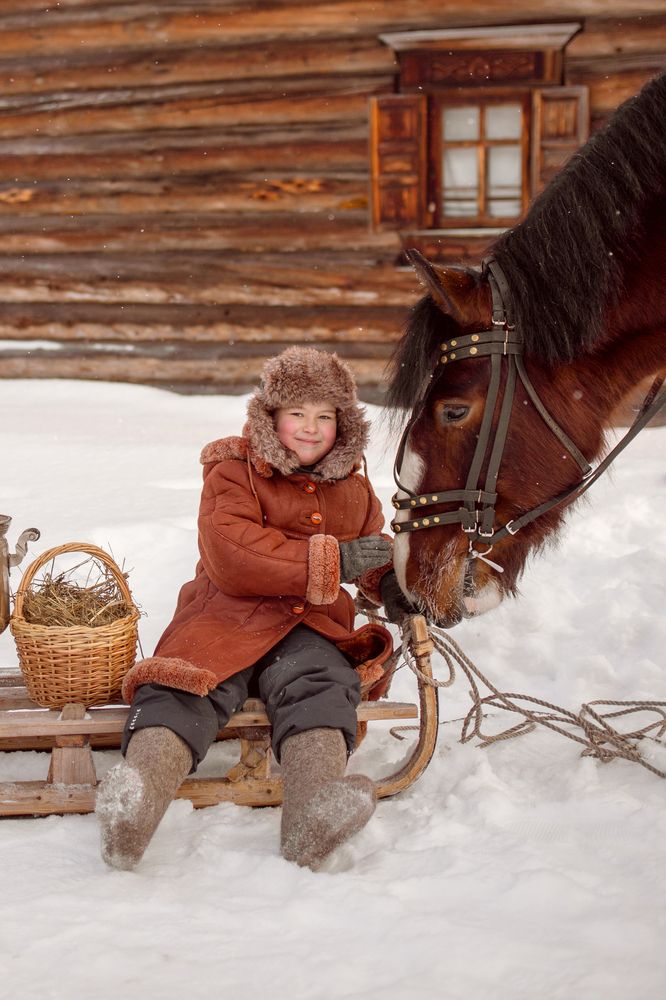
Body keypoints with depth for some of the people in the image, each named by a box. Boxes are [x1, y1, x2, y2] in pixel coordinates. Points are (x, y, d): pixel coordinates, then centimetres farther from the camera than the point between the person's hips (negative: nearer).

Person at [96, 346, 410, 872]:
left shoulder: (353, 486, 22)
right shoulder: (235, 470, 5)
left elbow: (376, 551, 36)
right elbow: (231, 556, -12)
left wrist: (394, 582, 8)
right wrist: (334, 559, -17)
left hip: (311, 626, 3)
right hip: (227, 614, -3)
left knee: (322, 683, -31)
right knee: (188, 684, -32)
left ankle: (311, 817, -56)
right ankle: (133, 809, -56)